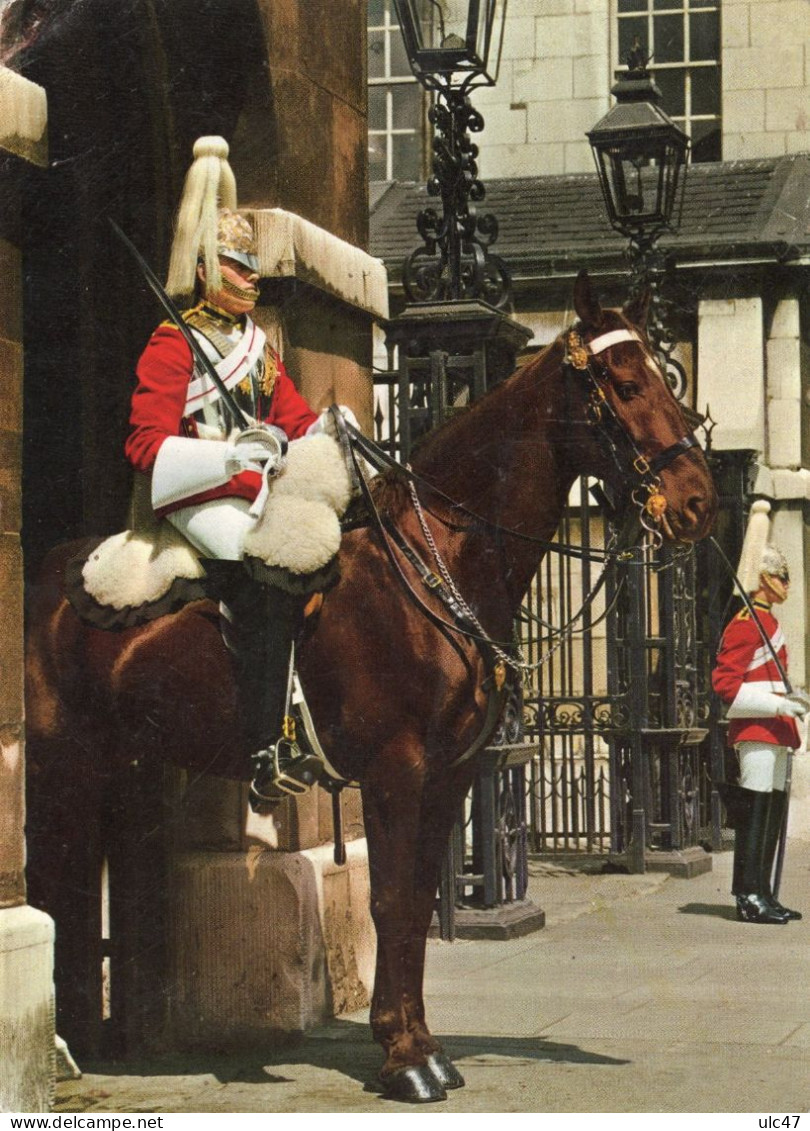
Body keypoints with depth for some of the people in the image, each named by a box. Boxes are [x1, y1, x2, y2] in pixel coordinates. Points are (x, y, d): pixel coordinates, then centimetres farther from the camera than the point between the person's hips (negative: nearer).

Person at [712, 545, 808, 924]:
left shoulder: (767, 622, 19)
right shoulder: (747, 622, -11)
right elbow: (725, 682, -18)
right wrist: (778, 705, -21)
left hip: (774, 733, 10)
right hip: (756, 732, -10)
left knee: (772, 814, 10)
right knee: (755, 815, -9)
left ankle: (762, 896, 15)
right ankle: (750, 898, -7)